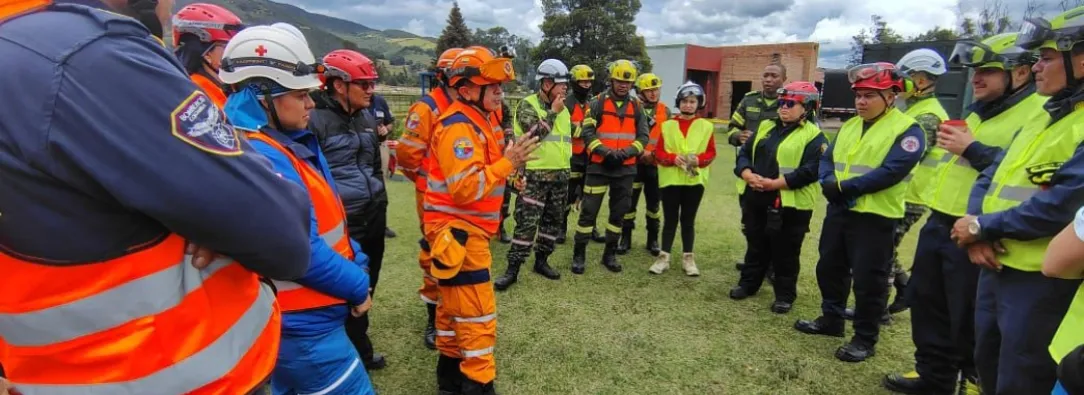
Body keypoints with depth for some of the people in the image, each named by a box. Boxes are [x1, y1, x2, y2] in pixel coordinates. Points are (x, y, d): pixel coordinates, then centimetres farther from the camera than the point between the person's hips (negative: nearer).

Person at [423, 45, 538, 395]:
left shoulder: (479, 118, 11)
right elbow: (464, 189, -29)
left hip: (466, 228, 11)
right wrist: (509, 162, -28)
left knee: (456, 304, 20)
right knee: (477, 313, -4)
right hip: (458, 231, -11)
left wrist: (509, 159, 3)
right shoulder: (459, 127, -21)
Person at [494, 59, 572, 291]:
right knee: (526, 224, -7)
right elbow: (535, 133, -25)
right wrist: (552, 112, -16)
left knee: (552, 221, 12)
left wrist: (566, 170, 21)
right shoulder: (527, 105, -8)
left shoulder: (562, 109, 14)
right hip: (534, 176, -7)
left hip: (559, 176, 7)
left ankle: (541, 261, 26)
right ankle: (513, 269, 2)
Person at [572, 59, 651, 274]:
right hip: (599, 166, -3)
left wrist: (626, 152, -14)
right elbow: (587, 132, -9)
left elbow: (643, 136, 4)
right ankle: (579, 254, 8)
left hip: (626, 168, 4)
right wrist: (605, 151, -20)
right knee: (589, 210, -3)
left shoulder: (637, 107, 7)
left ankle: (610, 254, 24)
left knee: (619, 212, 11)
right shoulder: (598, 103, -2)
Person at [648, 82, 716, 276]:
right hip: (670, 179, 0)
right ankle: (664, 257, 14)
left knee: (688, 220, 9)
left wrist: (699, 159, -17)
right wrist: (673, 158, -16)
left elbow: (711, 152, 3)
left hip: (695, 180, 0)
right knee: (670, 220, 6)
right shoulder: (667, 125, 4)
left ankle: (688, 258, 19)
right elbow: (658, 152, 1)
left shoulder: (706, 126, 4)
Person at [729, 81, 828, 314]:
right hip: (756, 199, 6)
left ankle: (785, 295, 21)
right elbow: (744, 153, 9)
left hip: (790, 204, -5)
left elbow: (810, 171, -17)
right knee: (756, 246, 18)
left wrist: (774, 183, -22)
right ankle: (748, 283, 33)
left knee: (785, 254, 6)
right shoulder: (766, 127, 13)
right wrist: (748, 175, -11)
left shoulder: (814, 136, -7)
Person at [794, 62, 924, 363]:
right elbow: (827, 158, 9)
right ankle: (831, 320, 34)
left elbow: (891, 172, -22)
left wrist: (844, 186, -21)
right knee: (829, 268, 17)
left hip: (875, 217, -7)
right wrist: (828, 183, -12)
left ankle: (865, 339, 16)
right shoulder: (849, 126, 13)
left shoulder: (907, 130, -11)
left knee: (868, 280, 1)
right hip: (838, 211, 8)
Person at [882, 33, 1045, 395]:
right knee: (926, 304, 18)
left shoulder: (1039, 113, -13)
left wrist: (971, 149, -24)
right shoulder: (978, 111, 18)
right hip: (938, 224, 10)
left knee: (970, 320, 4)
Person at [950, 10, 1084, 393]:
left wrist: (982, 226, -13)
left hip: (1043, 281, -8)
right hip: (996, 268, 9)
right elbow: (990, 178, 11)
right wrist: (977, 236, -6)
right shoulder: (1044, 117, 14)